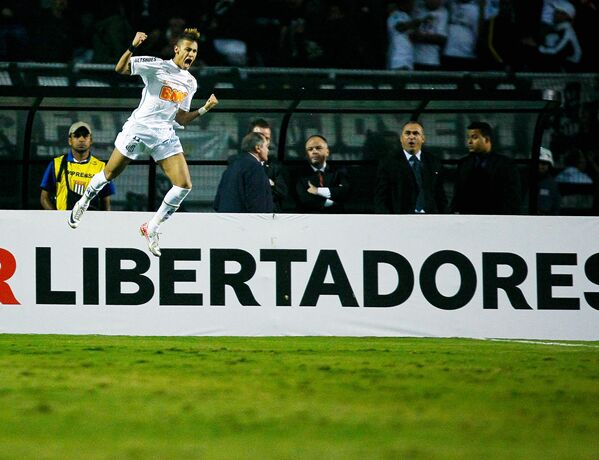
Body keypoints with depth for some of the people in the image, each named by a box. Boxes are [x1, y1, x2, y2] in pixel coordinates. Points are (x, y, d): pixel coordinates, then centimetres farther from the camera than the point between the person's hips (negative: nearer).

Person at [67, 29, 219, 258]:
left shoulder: (190, 83, 11)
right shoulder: (156, 66, -6)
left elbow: (181, 119, 15)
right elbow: (120, 69, -14)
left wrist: (204, 109, 1)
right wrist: (133, 47, -29)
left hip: (165, 135, 4)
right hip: (138, 128, -4)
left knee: (184, 185, -9)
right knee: (109, 174, 6)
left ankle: (152, 228, 5)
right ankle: (83, 203, 36)